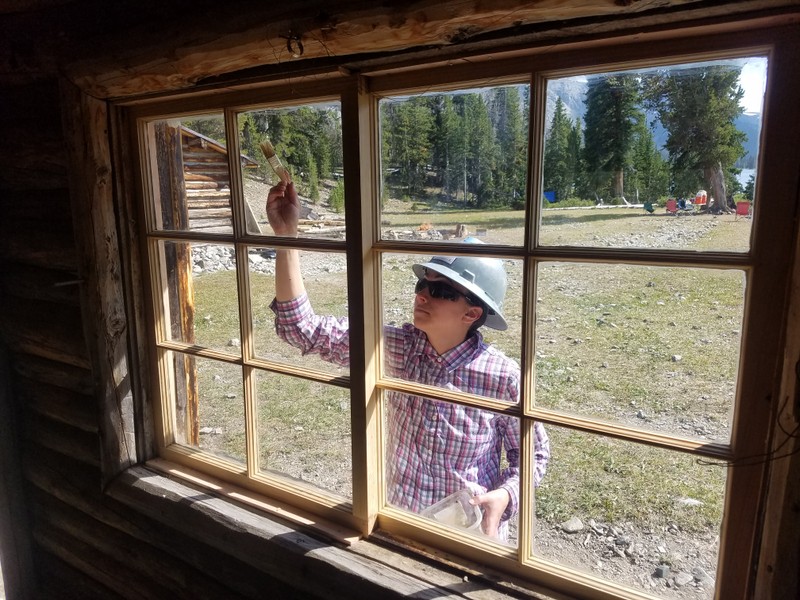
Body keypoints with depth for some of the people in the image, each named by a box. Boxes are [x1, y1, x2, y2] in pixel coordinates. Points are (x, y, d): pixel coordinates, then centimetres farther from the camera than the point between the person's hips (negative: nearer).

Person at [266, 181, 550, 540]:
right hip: (400, 524, 3)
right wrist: (286, 234, -26)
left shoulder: (503, 377, -20)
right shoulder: (397, 348, -14)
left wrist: (503, 497, -25)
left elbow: (533, 453, -5)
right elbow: (304, 330, -18)